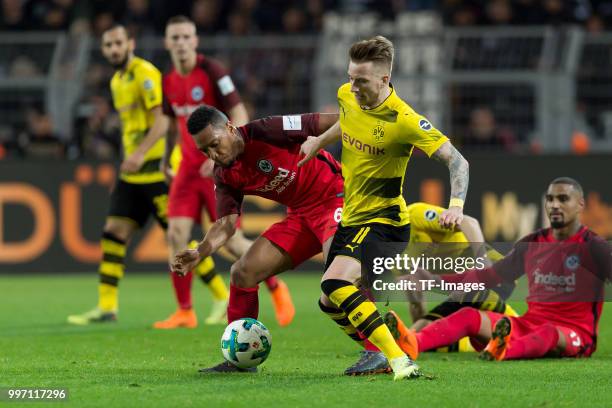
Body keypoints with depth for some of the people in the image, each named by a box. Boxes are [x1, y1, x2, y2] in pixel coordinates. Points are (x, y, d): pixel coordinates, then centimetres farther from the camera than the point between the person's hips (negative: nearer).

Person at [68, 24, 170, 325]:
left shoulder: (145, 74, -11)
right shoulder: (117, 81, 17)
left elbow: (161, 122, -20)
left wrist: (140, 153, -31)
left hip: (156, 168, -9)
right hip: (132, 173, 9)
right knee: (113, 233, 3)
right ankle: (106, 306, 5)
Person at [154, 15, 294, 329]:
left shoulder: (212, 71, -13)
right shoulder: (169, 81, 7)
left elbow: (240, 117, -16)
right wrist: (166, 158, 17)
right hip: (189, 167, 6)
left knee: (231, 241, -7)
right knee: (176, 234, -8)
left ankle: (276, 288, 16)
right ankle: (185, 312, 0)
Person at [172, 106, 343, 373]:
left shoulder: (264, 132, -20)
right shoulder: (225, 176, 2)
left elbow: (331, 122, -18)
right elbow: (226, 223, 0)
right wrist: (200, 253, -18)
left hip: (334, 196, -8)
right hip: (301, 215, 8)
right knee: (242, 273, 3)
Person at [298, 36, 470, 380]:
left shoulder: (403, 120, -24)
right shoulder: (347, 96, -3)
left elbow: (457, 160, -22)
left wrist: (456, 206, -36)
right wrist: (319, 142, 31)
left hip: (384, 219, -8)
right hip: (351, 218, 8)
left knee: (335, 284, -30)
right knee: (330, 304, 13)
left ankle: (399, 360, -32)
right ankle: (380, 352, 34)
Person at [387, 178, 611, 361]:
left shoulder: (593, 247, -1)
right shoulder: (531, 245, 15)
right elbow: (488, 276, 21)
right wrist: (435, 280, 16)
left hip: (575, 333, -5)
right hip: (529, 324, 5)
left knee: (549, 332, -40)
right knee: (469, 316, -17)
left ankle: (505, 350, -73)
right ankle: (413, 344, -45)